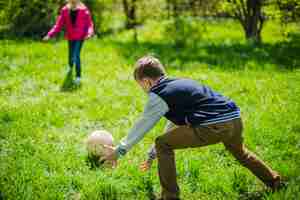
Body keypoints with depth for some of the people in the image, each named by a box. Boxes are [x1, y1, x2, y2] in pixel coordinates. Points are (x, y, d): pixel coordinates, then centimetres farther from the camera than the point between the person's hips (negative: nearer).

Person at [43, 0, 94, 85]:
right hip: (70, 37, 3)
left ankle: (78, 76, -3)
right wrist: (50, 35, -15)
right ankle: (70, 66, 51)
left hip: (80, 37, -3)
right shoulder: (65, 10, -4)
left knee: (76, 56, -15)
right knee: (71, 55, 16)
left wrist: (89, 33, -28)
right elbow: (58, 25, -5)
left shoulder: (84, 10, -10)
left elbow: (89, 24, -8)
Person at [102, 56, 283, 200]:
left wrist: (119, 151, 17)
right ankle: (275, 181, 56)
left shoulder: (159, 96, 0)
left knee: (163, 144, 3)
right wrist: (153, 154, 39)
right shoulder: (180, 83, 26)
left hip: (213, 127, -9)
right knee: (241, 153, 38)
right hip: (235, 119, 9)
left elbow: (142, 127, 5)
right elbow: (175, 125, 33)